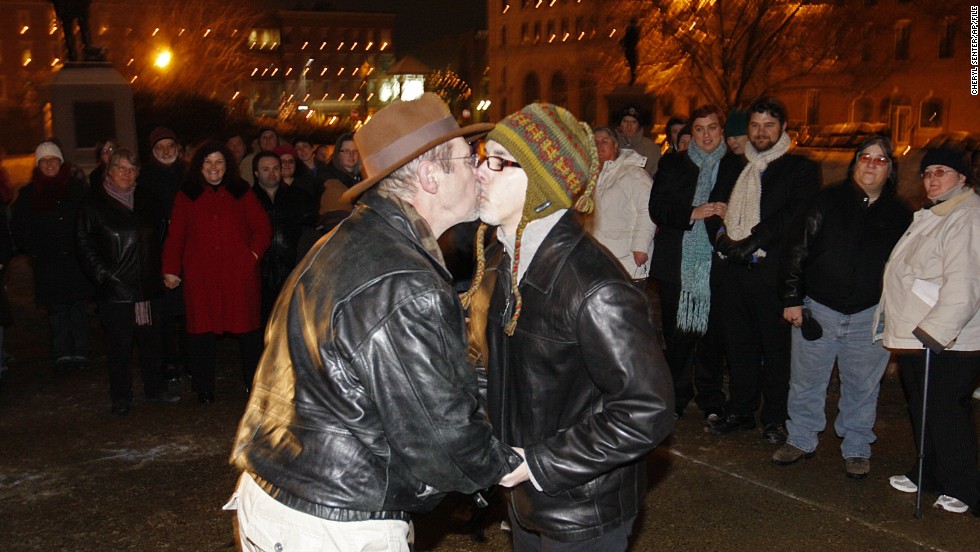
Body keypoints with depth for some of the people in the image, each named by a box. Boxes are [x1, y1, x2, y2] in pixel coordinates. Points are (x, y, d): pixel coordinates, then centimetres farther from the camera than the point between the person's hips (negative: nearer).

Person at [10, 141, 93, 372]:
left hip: (76, 258, 0)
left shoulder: (77, 188, 5)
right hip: (47, 262, 0)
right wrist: (33, 251, 2)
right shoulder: (29, 193, 6)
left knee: (79, 305, 3)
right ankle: (63, 355, 9)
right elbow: (18, 227, 10)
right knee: (56, 308, 3)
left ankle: (80, 353, 9)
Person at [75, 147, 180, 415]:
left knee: (152, 340, 10)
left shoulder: (148, 201, 12)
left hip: (148, 286, 4)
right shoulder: (94, 204, 0)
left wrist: (159, 270, 11)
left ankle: (155, 389, 23)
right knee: (119, 345, 1)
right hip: (114, 290, -4)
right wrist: (102, 274, -9)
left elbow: (161, 238, 21)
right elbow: (84, 243, -2)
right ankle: (121, 398, 12)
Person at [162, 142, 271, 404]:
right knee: (202, 330, 1)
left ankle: (254, 385, 13)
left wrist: (254, 253, -7)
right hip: (200, 276, 0)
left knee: (247, 328, 1)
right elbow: (175, 236, 8)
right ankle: (204, 389, 12)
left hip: (239, 273, 0)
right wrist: (171, 270, 1)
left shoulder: (242, 193, 11)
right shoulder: (186, 196, 11)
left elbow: (262, 227, 8)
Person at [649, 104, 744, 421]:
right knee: (677, 336, 5)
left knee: (713, 335, 2)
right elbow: (657, 209, -2)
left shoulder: (735, 166, 7)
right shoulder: (673, 164, 8)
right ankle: (676, 398, 19)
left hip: (717, 265, 0)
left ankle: (711, 400, 17)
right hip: (677, 264, 0)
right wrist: (693, 214, -16)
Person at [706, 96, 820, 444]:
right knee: (738, 344, 12)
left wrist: (750, 242, -18)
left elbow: (795, 215, -10)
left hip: (772, 271, -4)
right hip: (732, 270, 4)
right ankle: (741, 411, 24)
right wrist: (721, 236, -9)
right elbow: (714, 205, 12)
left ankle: (775, 418, 15)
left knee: (775, 346, 3)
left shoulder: (801, 168, 3)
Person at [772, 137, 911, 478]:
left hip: (870, 317, 1)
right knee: (806, 381, 9)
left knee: (862, 386, 11)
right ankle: (801, 440, 26)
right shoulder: (828, 201, -1)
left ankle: (856, 449, 26)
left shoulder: (900, 215, 5)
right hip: (816, 309, 0)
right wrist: (792, 298, -6)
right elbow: (797, 249, -2)